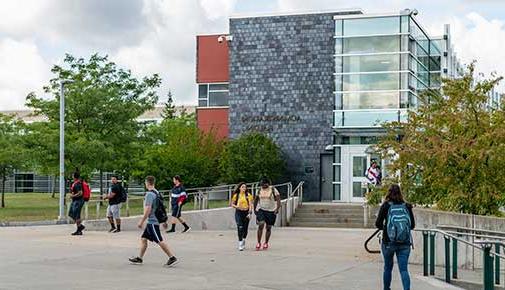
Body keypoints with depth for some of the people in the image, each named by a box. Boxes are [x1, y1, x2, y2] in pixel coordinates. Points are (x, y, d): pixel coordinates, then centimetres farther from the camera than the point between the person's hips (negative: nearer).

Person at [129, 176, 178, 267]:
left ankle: (172, 258, -11)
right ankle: (139, 258, 21)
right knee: (143, 239, 15)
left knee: (160, 241, -9)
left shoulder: (149, 194, -16)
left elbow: (148, 209, -21)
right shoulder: (157, 193, 13)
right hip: (151, 222, 10)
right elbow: (161, 207, 17)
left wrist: (141, 221, -17)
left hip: (152, 221, -10)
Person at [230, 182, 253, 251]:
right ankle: (240, 244, -12)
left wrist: (250, 213, -13)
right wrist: (237, 207, -11)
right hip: (238, 212, -1)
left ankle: (243, 239, 35)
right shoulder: (236, 195, 3)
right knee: (240, 227, -14)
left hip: (246, 212, 1)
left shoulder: (248, 195, 2)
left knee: (245, 228, 8)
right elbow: (232, 204, 9)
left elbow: (250, 204, -2)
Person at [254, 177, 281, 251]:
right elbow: (256, 200, 18)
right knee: (261, 225, -16)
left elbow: (278, 199, -8)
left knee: (268, 228, 5)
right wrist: (255, 209, 11)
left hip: (271, 211, -2)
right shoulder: (259, 190, 6)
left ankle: (266, 243, 21)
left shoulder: (273, 190, -5)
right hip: (261, 210, 2)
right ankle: (258, 243, -9)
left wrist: (277, 209, -18)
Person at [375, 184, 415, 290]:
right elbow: (412, 225, 6)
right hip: (404, 243, 1)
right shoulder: (407, 206, 1)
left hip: (389, 242, -1)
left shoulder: (386, 206, -5)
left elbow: (378, 224, -7)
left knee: (388, 267, 18)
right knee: (404, 269, 0)